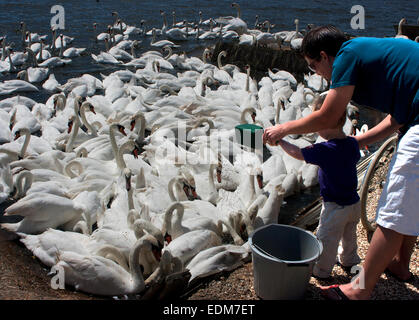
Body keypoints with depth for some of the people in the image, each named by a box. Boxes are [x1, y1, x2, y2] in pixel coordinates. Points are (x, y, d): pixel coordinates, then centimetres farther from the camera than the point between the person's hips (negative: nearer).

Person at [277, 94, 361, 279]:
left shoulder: (326, 150, -28)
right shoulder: (353, 144, -6)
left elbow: (297, 153, -22)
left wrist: (280, 141, -7)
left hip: (335, 207, -8)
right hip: (354, 202, 8)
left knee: (326, 239, 11)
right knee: (349, 235, 28)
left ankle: (322, 270, 26)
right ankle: (349, 260, 47)